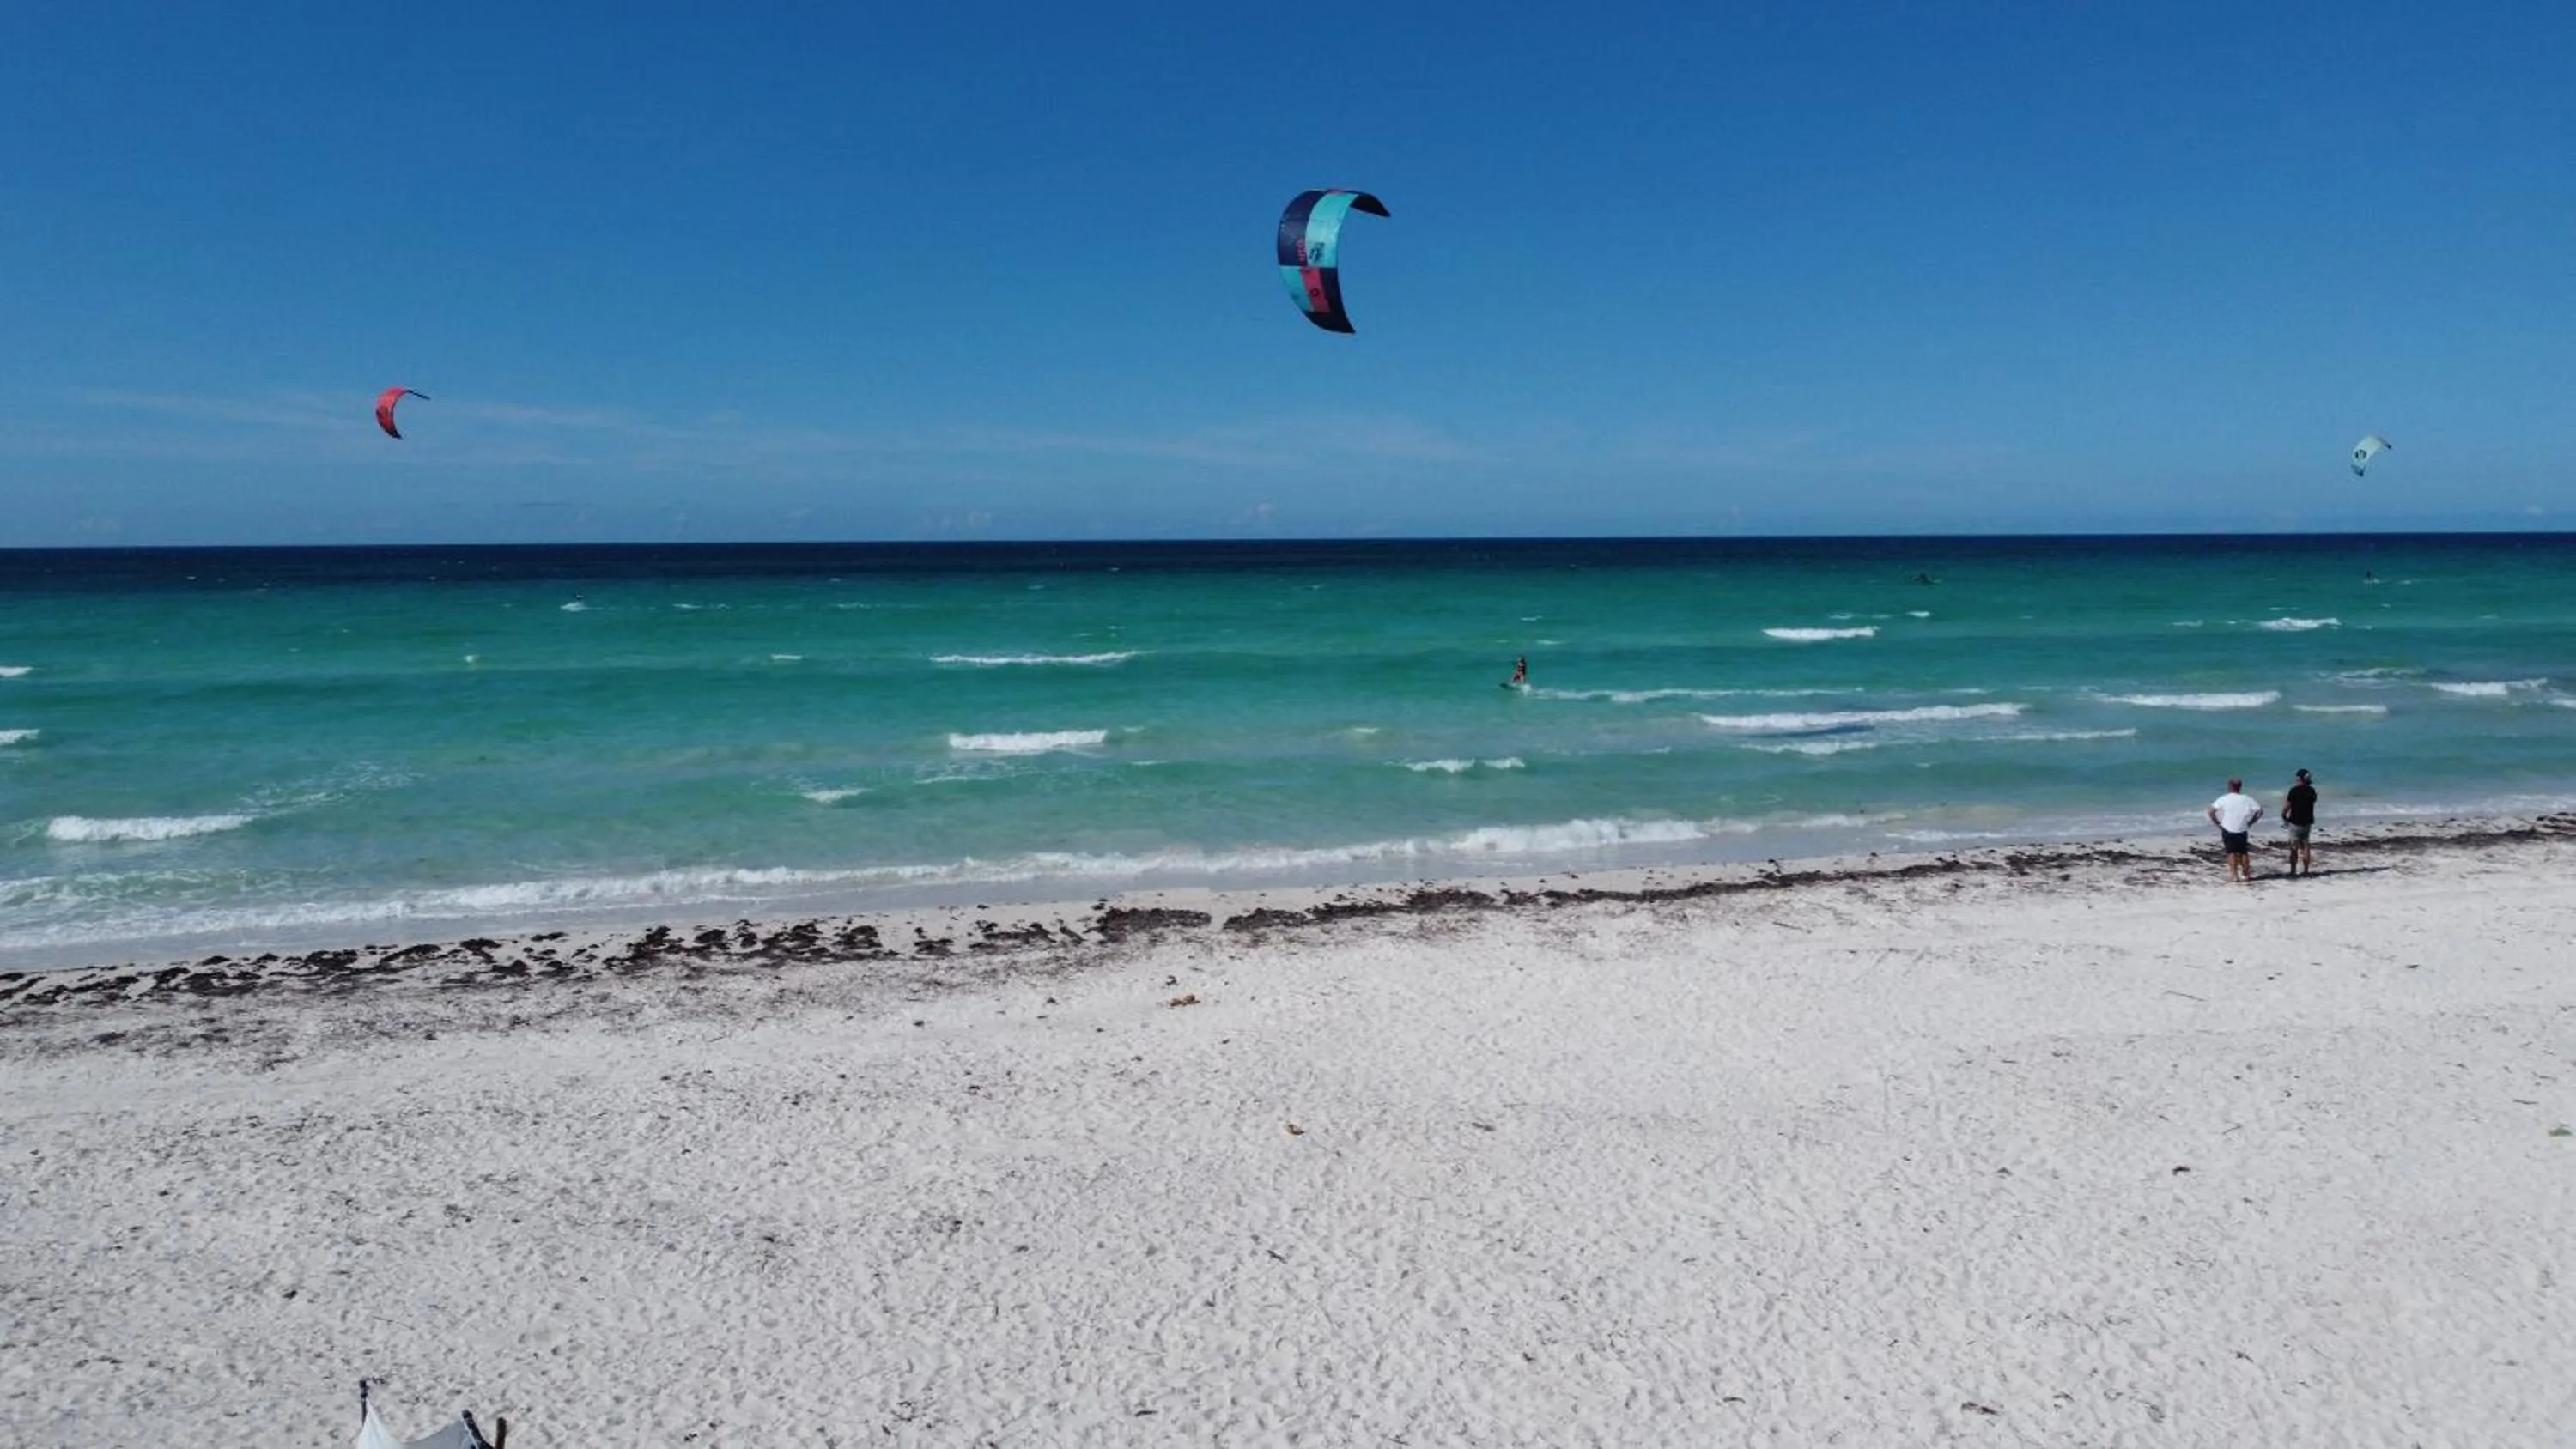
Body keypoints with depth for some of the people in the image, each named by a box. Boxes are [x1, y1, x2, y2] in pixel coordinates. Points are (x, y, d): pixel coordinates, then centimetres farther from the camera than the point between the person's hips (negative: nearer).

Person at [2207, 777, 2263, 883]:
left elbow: (2211, 812, -13)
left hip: (2228, 830, -2)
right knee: (2243, 852, 14)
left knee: (2232, 852, 4)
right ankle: (2246, 874, 18)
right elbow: (2260, 811, 0)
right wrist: (2250, 823, 7)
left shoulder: (2224, 799, -6)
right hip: (2242, 831, 2)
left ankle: (2234, 875, -1)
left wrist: (2217, 823, -1)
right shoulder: (2246, 799, 0)